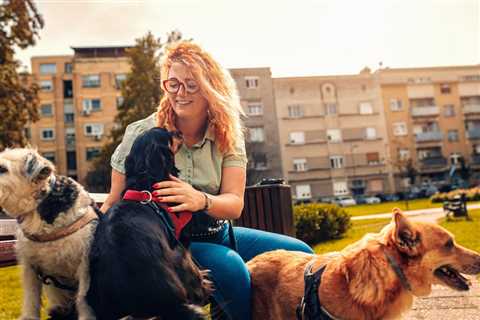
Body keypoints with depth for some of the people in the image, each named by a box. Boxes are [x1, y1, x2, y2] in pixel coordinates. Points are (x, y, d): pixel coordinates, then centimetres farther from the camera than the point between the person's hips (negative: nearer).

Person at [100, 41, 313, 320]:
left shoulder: (227, 137, -1)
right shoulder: (141, 135, -9)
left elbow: (235, 204, -12)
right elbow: (115, 202, -2)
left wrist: (201, 200, -34)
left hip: (217, 234, 4)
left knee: (300, 253, -3)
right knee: (229, 266, -33)